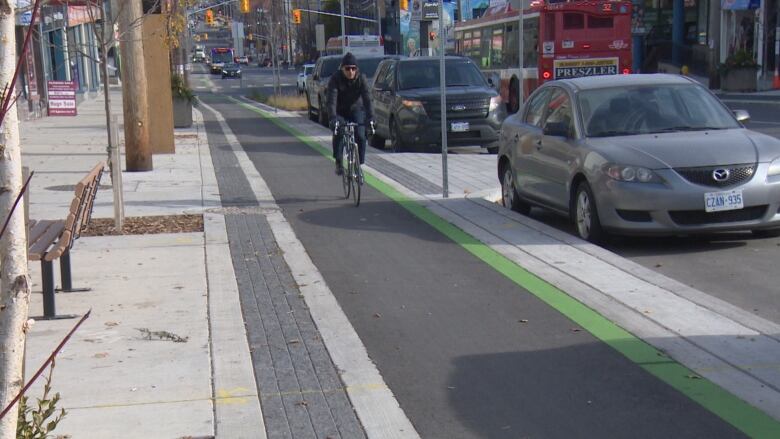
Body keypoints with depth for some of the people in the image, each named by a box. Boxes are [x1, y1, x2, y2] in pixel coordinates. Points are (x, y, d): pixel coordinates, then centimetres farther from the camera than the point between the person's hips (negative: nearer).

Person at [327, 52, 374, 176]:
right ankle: (338, 163, -8)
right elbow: (331, 100, -31)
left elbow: (367, 99, -28)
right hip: (340, 111, -1)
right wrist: (333, 118, -45)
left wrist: (370, 117, -42)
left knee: (361, 136, -14)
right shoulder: (336, 79, -22)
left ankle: (359, 163, 1)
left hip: (356, 110, 1)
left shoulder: (361, 79, -19)